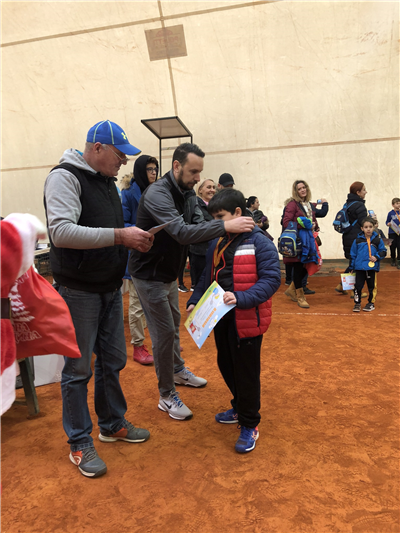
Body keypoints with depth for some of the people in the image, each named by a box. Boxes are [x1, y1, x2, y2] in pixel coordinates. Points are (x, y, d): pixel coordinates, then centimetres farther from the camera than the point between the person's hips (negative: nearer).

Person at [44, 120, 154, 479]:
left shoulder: (107, 181, 14)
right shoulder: (65, 177, -13)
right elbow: (61, 231, -26)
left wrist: (134, 240, 3)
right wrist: (120, 236, -27)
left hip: (110, 287, 8)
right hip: (79, 290, -8)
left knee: (113, 361, 16)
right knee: (79, 368, 4)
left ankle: (113, 424, 35)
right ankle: (80, 444, 21)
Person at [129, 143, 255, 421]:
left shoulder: (183, 192, 4)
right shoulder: (157, 194, -25)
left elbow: (192, 227, 10)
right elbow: (181, 232, -38)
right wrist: (225, 226, -42)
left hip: (169, 272, 9)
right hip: (150, 275, -9)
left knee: (174, 324, 22)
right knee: (164, 332, -3)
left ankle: (178, 370, 44)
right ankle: (167, 396, 13)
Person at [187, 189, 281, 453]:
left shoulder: (259, 243, -14)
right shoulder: (218, 243, 8)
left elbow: (272, 279, -20)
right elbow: (207, 277, 15)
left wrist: (241, 298, -31)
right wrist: (194, 301, 4)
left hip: (247, 320, -7)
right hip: (221, 318, 7)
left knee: (246, 371, 5)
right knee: (226, 365, 20)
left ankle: (250, 424, 25)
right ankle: (240, 408, 44)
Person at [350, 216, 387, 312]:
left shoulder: (377, 239, 0)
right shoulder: (358, 240, 1)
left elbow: (383, 251, 8)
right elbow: (353, 254, 8)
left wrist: (377, 257, -12)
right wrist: (351, 267, 10)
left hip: (372, 268, 0)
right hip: (359, 267, 0)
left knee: (371, 286, 9)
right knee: (358, 286, 1)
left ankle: (371, 303, 24)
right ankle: (357, 303, 14)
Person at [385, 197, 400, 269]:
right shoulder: (390, 213, 1)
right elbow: (387, 222, 4)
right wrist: (388, 224, -16)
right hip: (392, 233, -1)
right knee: (393, 247, 8)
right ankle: (393, 260, 26)